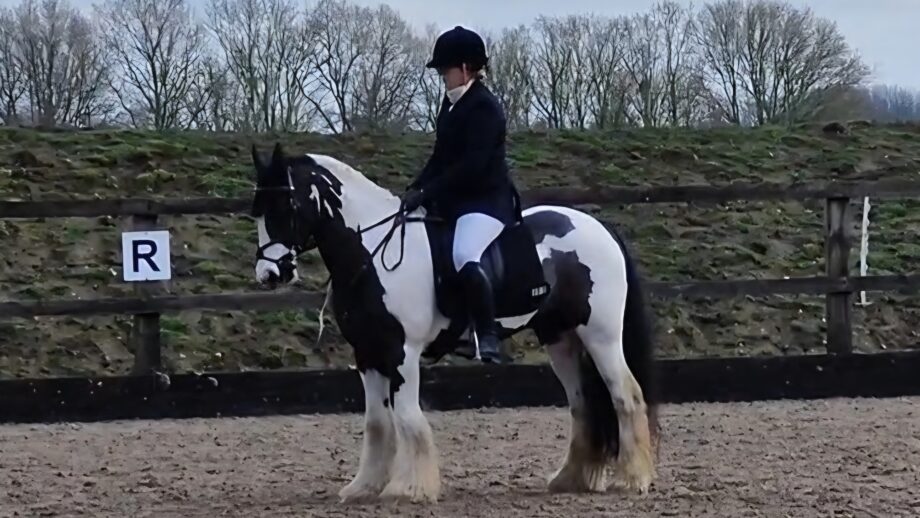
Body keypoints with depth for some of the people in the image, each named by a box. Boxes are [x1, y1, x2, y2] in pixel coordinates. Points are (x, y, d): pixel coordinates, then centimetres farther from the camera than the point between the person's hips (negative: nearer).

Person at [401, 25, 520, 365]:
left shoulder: (484, 107, -15)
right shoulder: (452, 103, 13)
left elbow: (472, 165, -23)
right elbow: (441, 156, 17)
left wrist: (427, 193, -24)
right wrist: (416, 189, 2)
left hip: (486, 200, -11)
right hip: (455, 199, 11)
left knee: (464, 257, -36)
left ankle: (488, 336, -32)